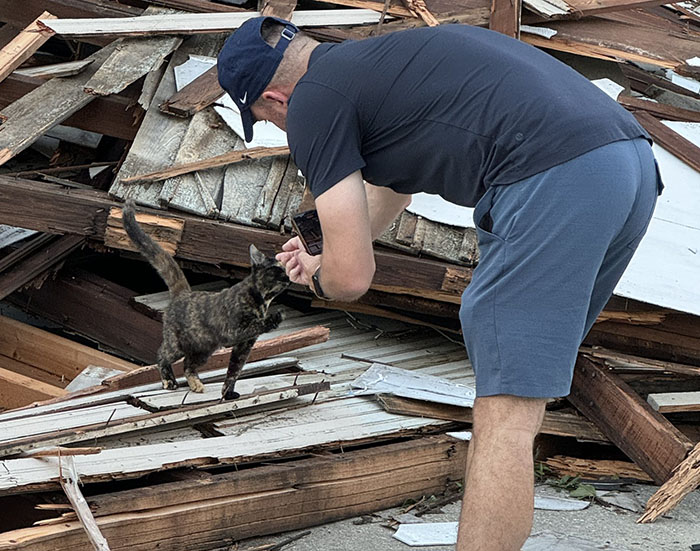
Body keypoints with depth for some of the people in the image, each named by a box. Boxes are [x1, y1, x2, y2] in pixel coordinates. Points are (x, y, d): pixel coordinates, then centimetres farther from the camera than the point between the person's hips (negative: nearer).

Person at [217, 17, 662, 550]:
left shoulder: (313, 100, 4)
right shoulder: (382, 55, 31)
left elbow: (351, 276, 1)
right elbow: (389, 185, 52)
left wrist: (319, 279, 26)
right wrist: (322, 258, 69)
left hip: (556, 180, -9)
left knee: (504, 414, -6)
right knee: (521, 393, 21)